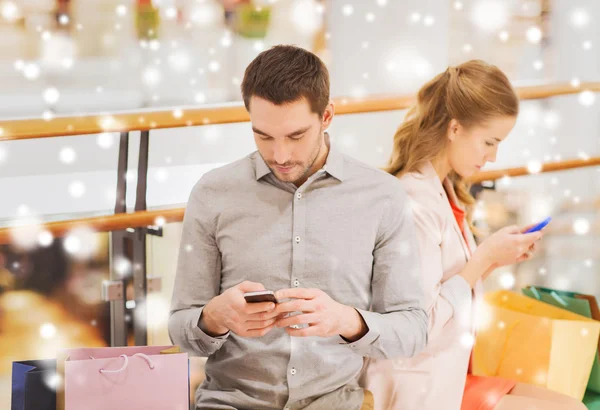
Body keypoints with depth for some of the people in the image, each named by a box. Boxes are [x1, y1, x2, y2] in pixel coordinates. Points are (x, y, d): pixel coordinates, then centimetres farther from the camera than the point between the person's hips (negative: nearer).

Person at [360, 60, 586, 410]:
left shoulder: (444, 193, 9)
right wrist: (484, 257, -18)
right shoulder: (414, 202, -20)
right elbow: (420, 324, -23)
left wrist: (494, 261, -1)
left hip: (453, 373, 9)